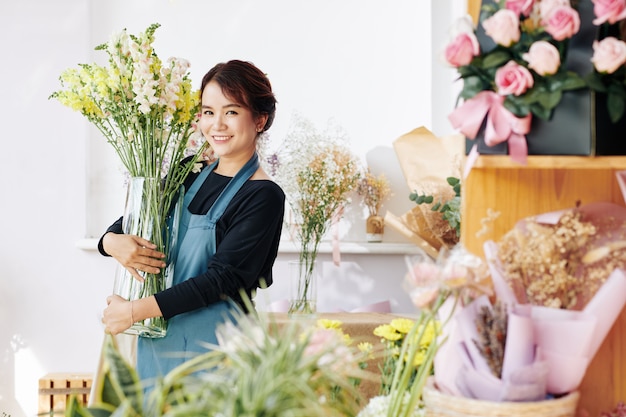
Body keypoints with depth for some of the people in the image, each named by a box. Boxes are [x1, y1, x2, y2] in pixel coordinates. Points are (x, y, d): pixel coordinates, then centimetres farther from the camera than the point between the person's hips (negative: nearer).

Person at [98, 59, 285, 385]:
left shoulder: (263, 196, -12)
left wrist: (134, 311, -17)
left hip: (211, 345, -6)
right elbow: (131, 220, 14)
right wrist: (112, 241, -11)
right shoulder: (190, 174, 8)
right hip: (157, 341, 6)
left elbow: (223, 279, -17)